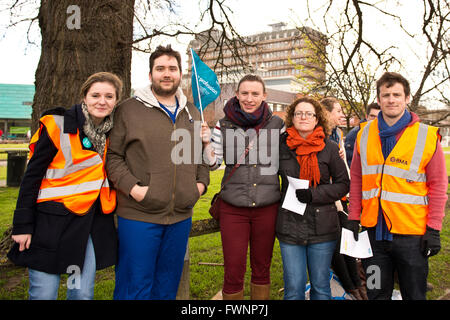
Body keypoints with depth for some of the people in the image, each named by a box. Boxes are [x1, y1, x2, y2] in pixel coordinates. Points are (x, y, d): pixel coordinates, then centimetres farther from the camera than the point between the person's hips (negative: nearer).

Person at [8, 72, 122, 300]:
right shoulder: (58, 125, -8)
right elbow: (32, 175, -7)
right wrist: (23, 225, -8)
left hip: (93, 224, 5)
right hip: (52, 221, -4)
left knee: (83, 293, 11)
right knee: (44, 293, 3)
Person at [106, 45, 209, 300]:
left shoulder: (192, 113, 14)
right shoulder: (129, 109, -1)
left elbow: (202, 154, 23)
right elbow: (113, 155, -3)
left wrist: (202, 182, 8)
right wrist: (132, 187, -15)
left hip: (181, 216, 5)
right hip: (139, 215, -4)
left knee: (167, 287, 18)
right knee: (135, 287, 5)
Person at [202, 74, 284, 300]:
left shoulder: (277, 125, 2)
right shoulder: (224, 125, 1)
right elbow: (213, 164, 1)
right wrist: (207, 143, -15)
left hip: (267, 208, 1)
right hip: (233, 209, -1)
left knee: (262, 269, 16)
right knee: (233, 273, 4)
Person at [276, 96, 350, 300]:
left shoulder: (330, 147, -2)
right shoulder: (281, 145, 2)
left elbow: (343, 184, 1)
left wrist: (314, 194, -13)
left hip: (322, 227, -1)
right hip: (290, 226, 1)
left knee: (320, 286, 13)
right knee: (293, 288, 7)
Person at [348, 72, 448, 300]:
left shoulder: (427, 136, -4)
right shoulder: (364, 135, 4)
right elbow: (356, 178, 9)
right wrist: (354, 217, 4)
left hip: (412, 234, -2)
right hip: (375, 231, 3)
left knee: (414, 294, 13)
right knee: (376, 294, 16)